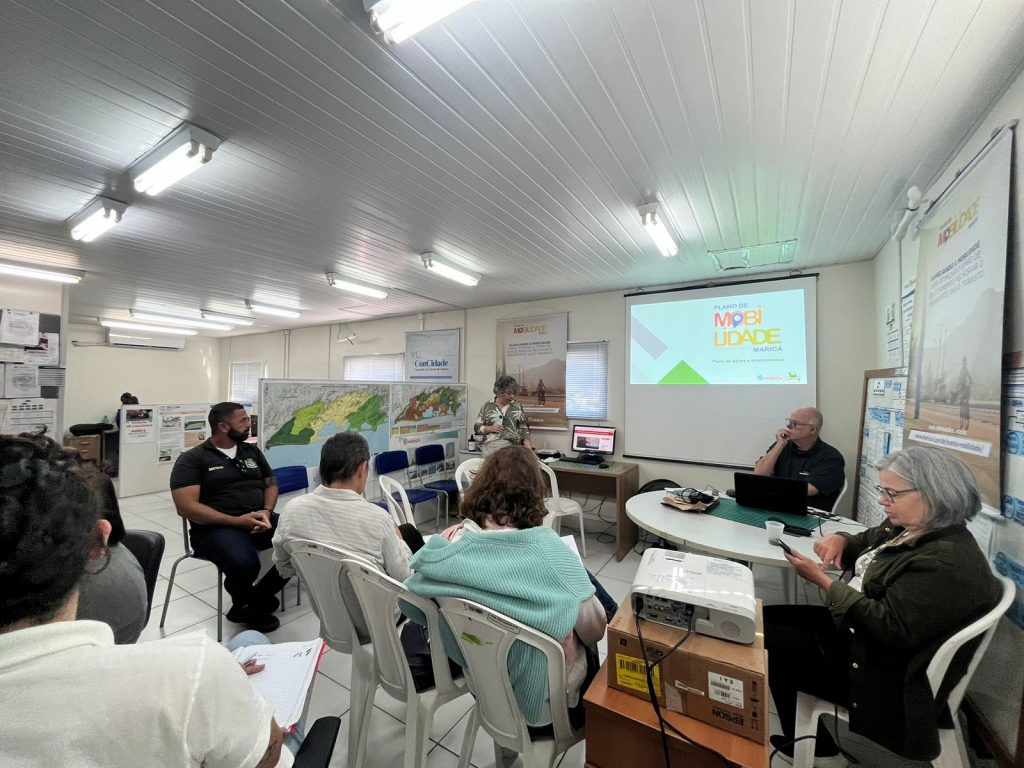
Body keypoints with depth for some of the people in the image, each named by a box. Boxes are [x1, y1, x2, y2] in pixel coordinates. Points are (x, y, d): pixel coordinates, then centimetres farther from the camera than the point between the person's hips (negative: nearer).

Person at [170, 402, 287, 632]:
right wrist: (236, 521, -19)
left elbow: (271, 483, 19)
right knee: (244, 565, -36)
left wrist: (267, 511, -3)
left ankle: (253, 604, -1)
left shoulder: (252, 451, 16)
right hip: (217, 528, -5)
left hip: (260, 520, 5)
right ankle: (244, 601, 2)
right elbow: (187, 507, -9)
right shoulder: (191, 459, 0)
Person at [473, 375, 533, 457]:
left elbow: (524, 429, 6)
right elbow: (477, 427, 9)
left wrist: (529, 450, -4)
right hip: (490, 448, 0)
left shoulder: (517, 406, 7)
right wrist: (490, 428, -9)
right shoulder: (487, 406, 6)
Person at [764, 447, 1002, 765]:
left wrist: (824, 582, -27)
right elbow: (866, 542, 18)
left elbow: (891, 628, -29)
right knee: (767, 618, 5)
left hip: (885, 672, -9)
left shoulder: (947, 562, -28)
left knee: (770, 642, -11)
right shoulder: (907, 528, 0)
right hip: (857, 629, 9)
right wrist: (841, 540, -6)